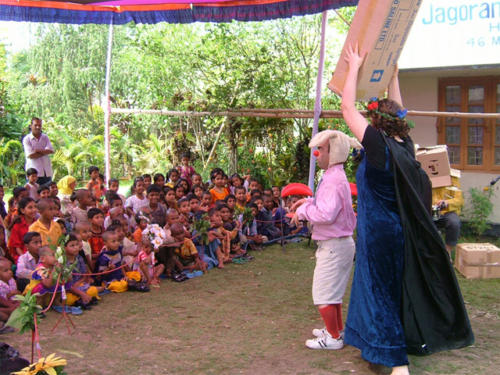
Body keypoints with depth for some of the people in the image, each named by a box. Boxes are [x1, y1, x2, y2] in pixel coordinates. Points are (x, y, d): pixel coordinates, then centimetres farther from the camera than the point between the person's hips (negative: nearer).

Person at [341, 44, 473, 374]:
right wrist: (393, 75, 26)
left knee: (382, 292, 1)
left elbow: (347, 107, -13)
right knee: (398, 287, 19)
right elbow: (397, 111, 19)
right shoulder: (405, 146, 0)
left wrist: (354, 67, -3)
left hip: (379, 233, -7)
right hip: (399, 232, 7)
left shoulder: (379, 146, -19)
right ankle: (411, 341, 32)